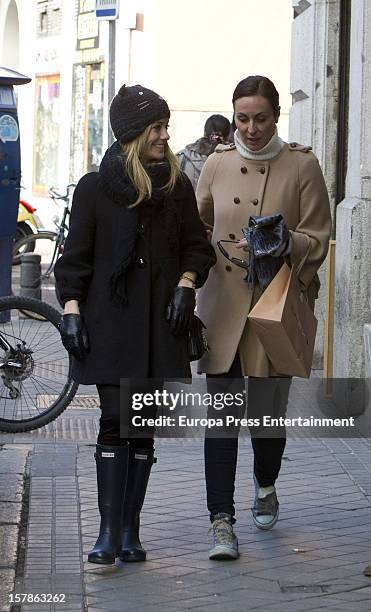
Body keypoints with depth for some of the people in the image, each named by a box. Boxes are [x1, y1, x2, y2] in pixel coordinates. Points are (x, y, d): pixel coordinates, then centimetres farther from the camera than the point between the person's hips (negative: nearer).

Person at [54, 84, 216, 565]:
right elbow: (75, 256, 3)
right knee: (116, 421, -11)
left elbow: (197, 248, 14)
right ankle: (110, 533, -8)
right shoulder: (95, 187, 1)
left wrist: (186, 284, -4)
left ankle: (130, 530, 13)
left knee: (143, 427, 5)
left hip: (159, 322, 3)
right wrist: (71, 310, -6)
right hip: (110, 321, -3)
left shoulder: (177, 187, 7)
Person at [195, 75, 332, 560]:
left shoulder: (302, 166, -1)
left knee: (268, 412, 4)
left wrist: (287, 243, -20)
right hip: (223, 305, 2)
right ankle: (221, 520, 0)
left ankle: (266, 484, 36)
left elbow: (318, 240, 0)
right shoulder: (217, 165, 6)